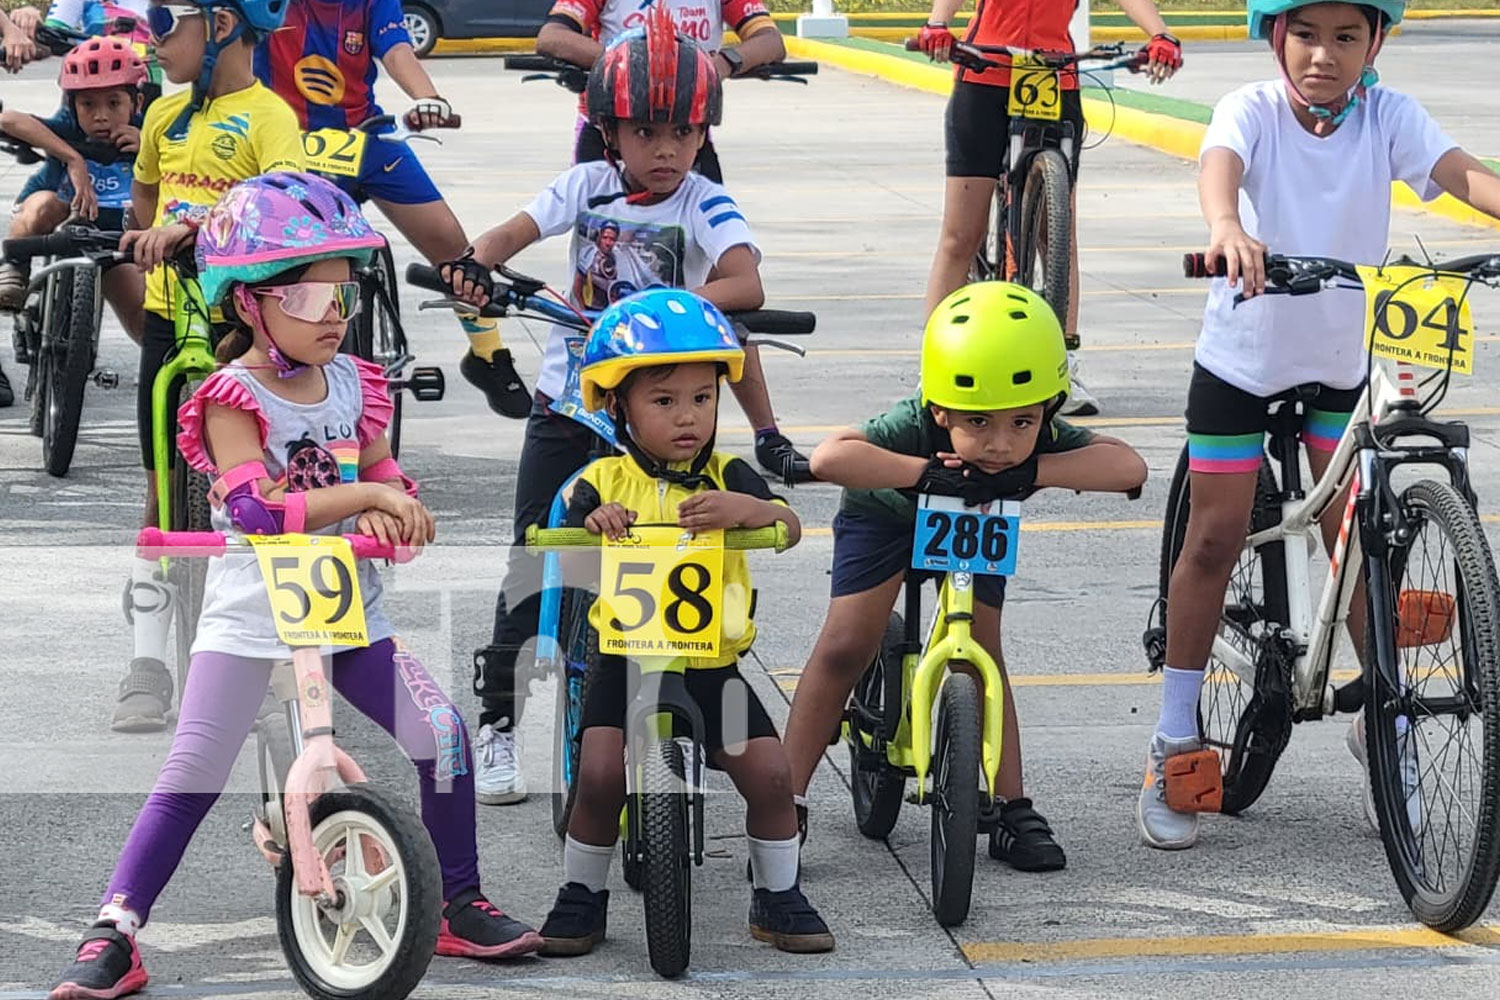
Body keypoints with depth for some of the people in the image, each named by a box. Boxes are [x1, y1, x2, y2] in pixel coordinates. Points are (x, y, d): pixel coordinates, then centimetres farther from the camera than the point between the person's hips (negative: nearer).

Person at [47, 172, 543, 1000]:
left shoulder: (353, 384, 7)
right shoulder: (232, 397, -11)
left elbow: (386, 477, 10)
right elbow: (255, 508, -23)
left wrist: (390, 514, -14)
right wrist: (366, 494, -26)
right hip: (249, 617, -5)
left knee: (442, 737, -4)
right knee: (192, 774, -10)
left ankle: (460, 906, 13)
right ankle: (113, 933, -5)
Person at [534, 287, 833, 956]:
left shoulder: (728, 477, 2)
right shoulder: (605, 481, 0)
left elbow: (788, 525, -13)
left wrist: (744, 509, -35)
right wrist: (593, 523, -28)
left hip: (713, 665, 1)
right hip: (627, 660, -1)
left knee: (769, 772, -9)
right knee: (600, 773, -18)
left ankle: (778, 896, 12)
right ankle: (581, 895, 3)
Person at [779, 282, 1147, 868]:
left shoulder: (1046, 441, -35)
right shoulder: (913, 427, -44)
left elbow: (1128, 466, -48)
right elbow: (829, 457, -59)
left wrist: (1030, 472, -56)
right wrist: (927, 473, -63)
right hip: (886, 513, -2)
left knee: (980, 653, -4)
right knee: (845, 648, -10)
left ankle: (1013, 812, 4)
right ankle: (785, 804, -3)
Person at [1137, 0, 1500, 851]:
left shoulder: (1390, 118, -11)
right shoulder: (1253, 110, -16)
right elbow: (1221, 163, -37)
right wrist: (1228, 227, -61)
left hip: (1340, 359, 2)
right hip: (1241, 355, -2)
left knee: (1352, 539, 4)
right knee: (1213, 541, 3)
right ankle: (1174, 747, 12)